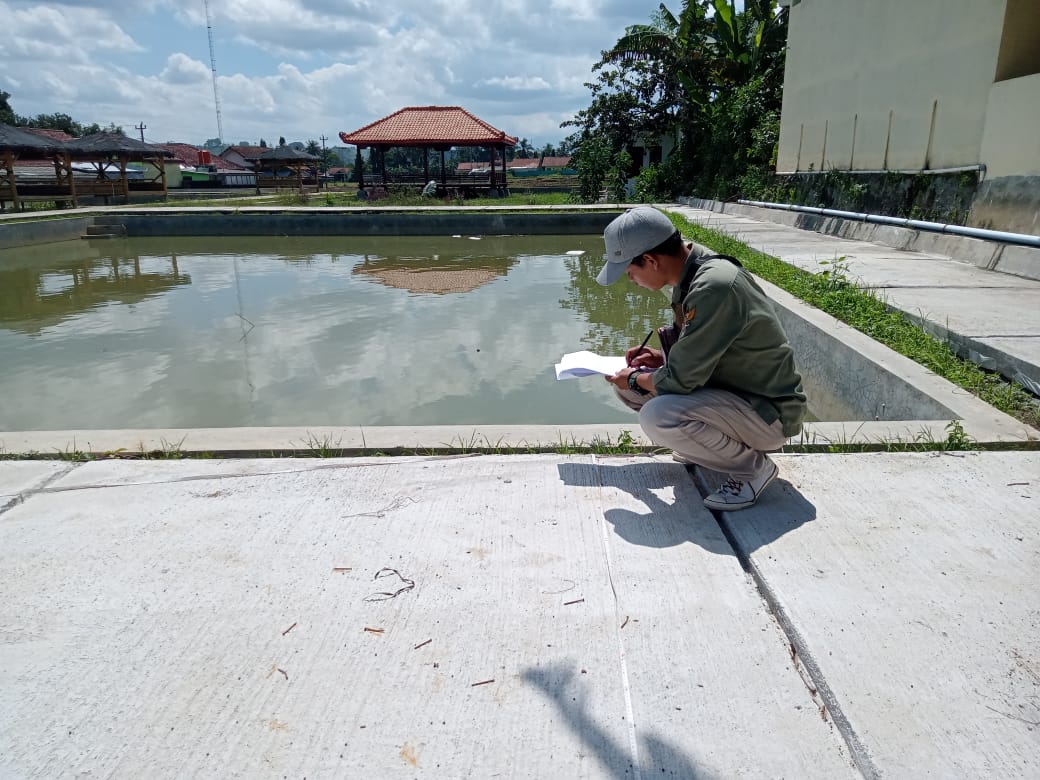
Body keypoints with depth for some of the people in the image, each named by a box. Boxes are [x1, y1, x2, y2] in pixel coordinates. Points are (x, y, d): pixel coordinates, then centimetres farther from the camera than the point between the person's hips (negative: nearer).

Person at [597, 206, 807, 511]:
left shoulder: (713, 286, -29)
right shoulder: (693, 270, -1)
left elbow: (680, 380, -26)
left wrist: (635, 380, -7)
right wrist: (663, 357, 1)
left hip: (767, 411, -9)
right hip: (730, 386, 9)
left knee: (657, 417, -31)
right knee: (630, 383, 4)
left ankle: (753, 466, -8)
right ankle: (708, 444, 14)